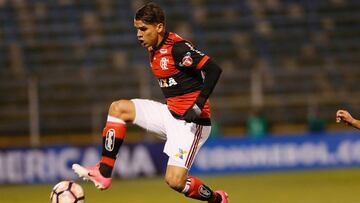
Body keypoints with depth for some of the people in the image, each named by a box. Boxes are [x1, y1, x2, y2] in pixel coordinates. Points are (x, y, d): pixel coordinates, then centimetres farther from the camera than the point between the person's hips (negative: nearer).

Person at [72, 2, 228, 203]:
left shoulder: (178, 47, -20)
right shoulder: (154, 50, 8)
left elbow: (214, 70, -25)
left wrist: (198, 106, -28)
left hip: (190, 122, -9)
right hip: (170, 113, 9)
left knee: (175, 181, -17)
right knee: (118, 108, 5)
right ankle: (104, 172, 2)